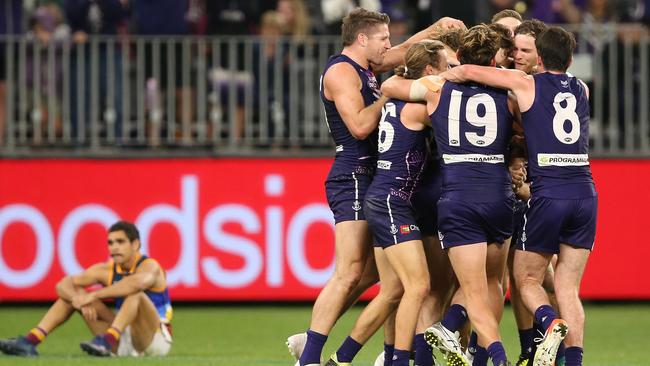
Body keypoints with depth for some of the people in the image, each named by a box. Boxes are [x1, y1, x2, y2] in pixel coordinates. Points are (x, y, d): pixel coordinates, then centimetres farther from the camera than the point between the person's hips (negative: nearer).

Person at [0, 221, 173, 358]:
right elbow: (63, 284, -4)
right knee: (72, 293, 2)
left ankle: (107, 341, -52)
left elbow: (137, 282, -43)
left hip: (156, 339, -6)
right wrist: (80, 302, -26)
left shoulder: (149, 266, -16)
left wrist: (94, 295, -42)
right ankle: (29, 342, -12)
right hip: (123, 342, 6)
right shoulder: (106, 270, 1)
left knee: (135, 293, -34)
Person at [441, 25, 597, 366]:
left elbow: (467, 72, -2)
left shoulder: (528, 85, 1)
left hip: (547, 195, -4)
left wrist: (441, 77, 16)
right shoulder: (582, 90, 15)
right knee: (568, 289, 7)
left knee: (527, 279, 10)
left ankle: (552, 324, -19)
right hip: (585, 194, 4)